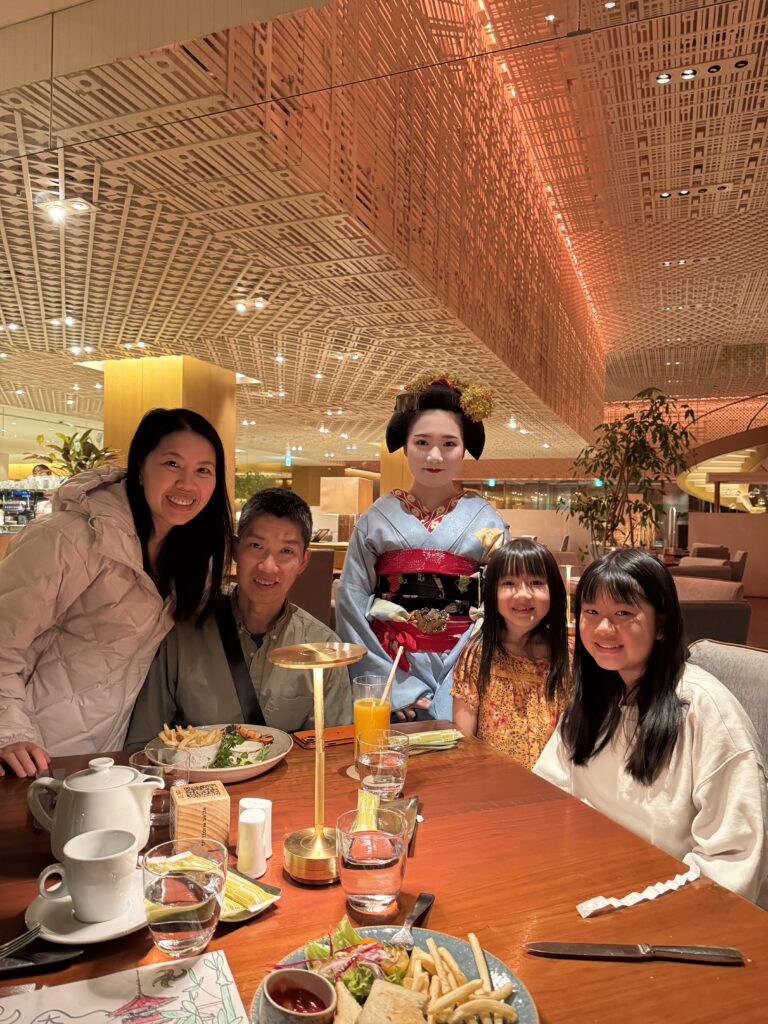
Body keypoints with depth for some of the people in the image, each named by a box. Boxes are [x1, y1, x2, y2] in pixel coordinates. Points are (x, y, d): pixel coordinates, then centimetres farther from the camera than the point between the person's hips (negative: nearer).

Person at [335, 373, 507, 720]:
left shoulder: (485, 521, 1)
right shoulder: (377, 518, 2)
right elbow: (351, 606, -2)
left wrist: (449, 690, -12)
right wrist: (395, 686, -9)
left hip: (460, 673, 0)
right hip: (389, 670, 0)